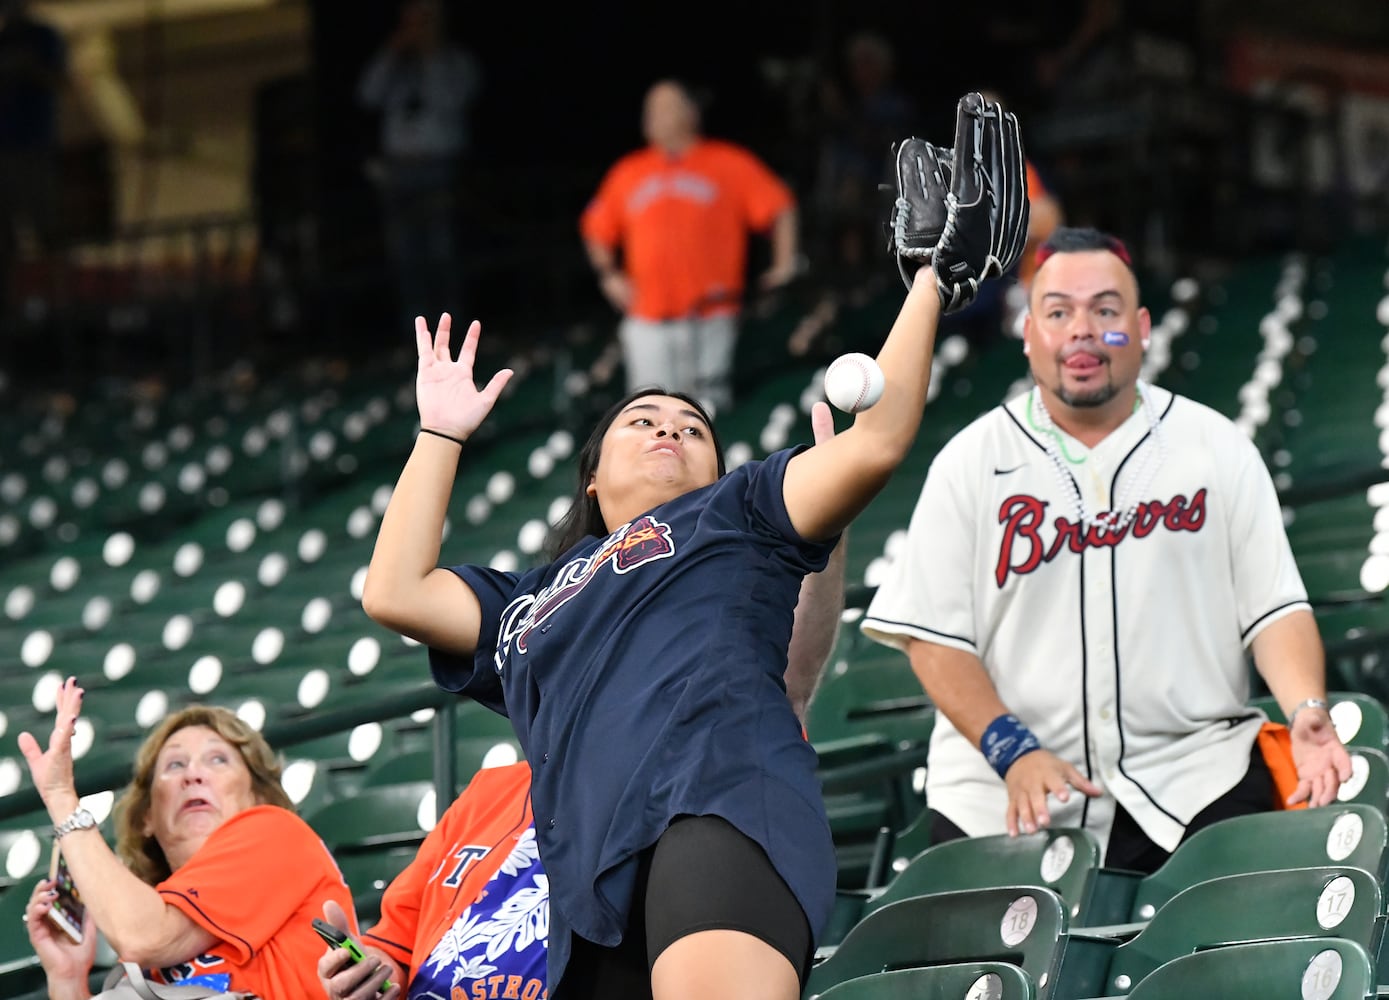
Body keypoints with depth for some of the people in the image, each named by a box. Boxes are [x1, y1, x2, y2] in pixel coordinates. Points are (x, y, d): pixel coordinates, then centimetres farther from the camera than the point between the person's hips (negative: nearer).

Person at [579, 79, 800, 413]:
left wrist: (783, 262, -1)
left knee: (709, 407, -8)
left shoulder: (729, 164, 7)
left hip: (709, 318, -2)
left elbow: (778, 205, 7)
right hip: (647, 319, 2)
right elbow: (597, 230, 23)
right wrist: (608, 275, 9)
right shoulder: (626, 174, 15)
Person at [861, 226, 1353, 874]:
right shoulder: (970, 461, 5)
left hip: (1193, 791, 0)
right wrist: (1013, 752, -12)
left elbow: (1274, 609, 3)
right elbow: (932, 635, 0)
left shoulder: (1217, 449, 7)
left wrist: (1307, 714, -16)